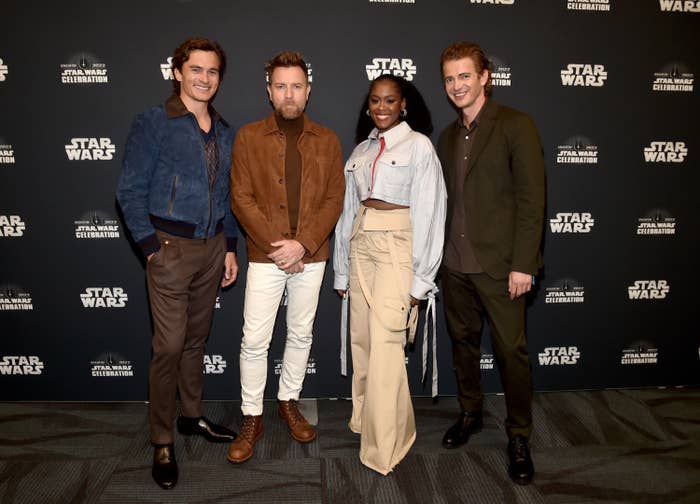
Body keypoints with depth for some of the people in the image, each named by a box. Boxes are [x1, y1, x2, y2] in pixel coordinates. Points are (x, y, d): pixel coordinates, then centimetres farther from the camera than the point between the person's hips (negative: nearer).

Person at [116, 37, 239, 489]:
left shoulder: (225, 133, 11)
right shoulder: (153, 124, -5)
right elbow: (131, 192, -7)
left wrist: (230, 247, 12)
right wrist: (152, 248, -12)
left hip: (212, 248, 5)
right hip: (171, 247, -5)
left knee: (197, 338, 15)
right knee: (170, 345, -3)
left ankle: (193, 416, 32)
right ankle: (162, 442, 12)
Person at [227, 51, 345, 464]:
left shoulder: (327, 140, 5)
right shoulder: (248, 137, 0)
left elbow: (334, 199, -1)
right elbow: (242, 198, -5)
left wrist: (302, 244, -13)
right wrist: (275, 245, -14)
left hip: (311, 255, 2)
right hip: (265, 255, -2)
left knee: (301, 334, 13)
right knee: (255, 340, 1)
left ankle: (290, 402, 33)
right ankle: (252, 419, 17)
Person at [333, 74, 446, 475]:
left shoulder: (418, 145, -2)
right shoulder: (360, 151, 15)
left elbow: (429, 211, -7)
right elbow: (349, 209, 15)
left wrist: (420, 278, -11)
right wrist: (342, 270, 15)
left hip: (397, 246, -6)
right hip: (361, 245, 6)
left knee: (385, 341, -10)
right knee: (361, 339, 11)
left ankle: (384, 446, 3)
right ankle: (364, 419, 29)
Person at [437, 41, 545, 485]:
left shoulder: (516, 126, -7)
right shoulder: (448, 136, 12)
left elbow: (531, 199, -12)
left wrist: (522, 264, -16)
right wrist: (439, 253, 8)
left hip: (499, 265, -6)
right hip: (455, 264, 6)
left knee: (511, 350, 2)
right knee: (463, 342, 16)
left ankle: (519, 437, 20)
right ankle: (470, 413, 35)